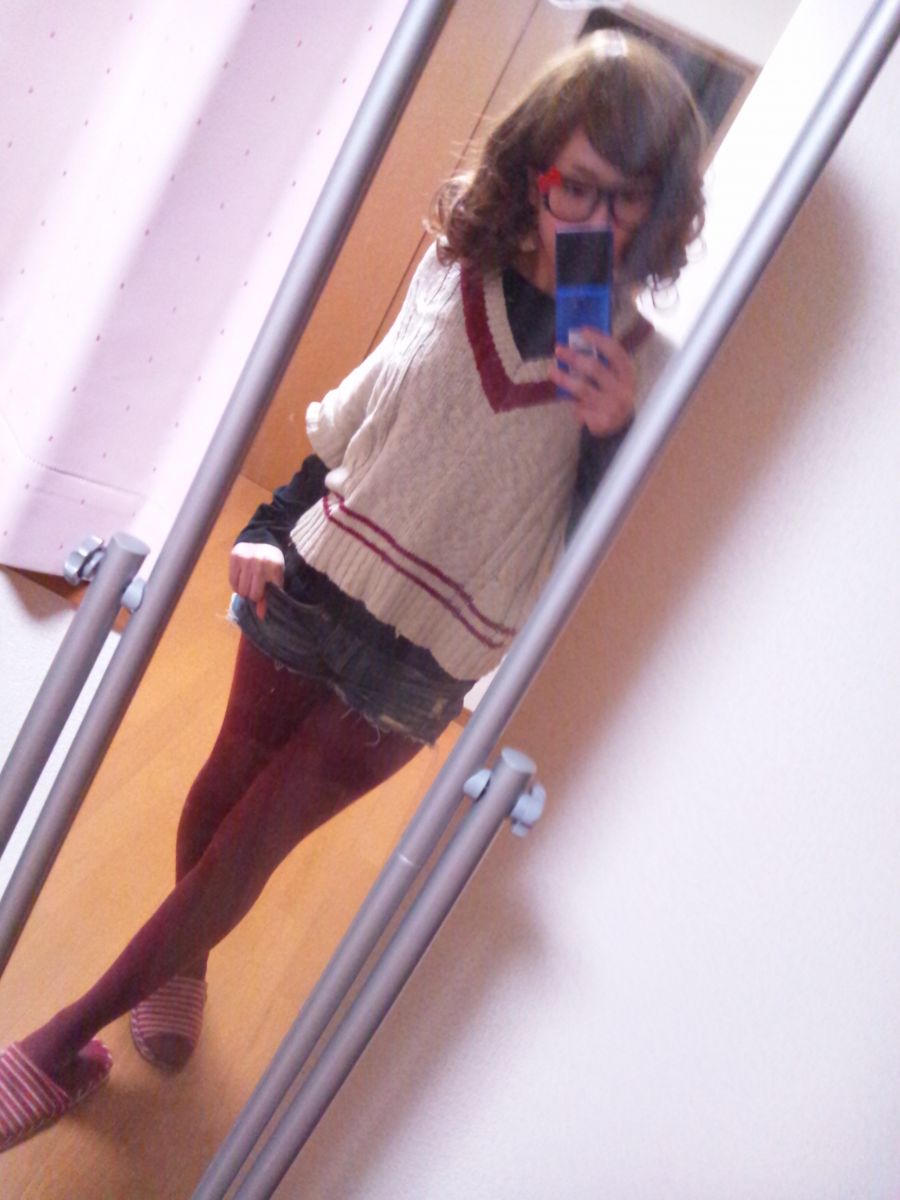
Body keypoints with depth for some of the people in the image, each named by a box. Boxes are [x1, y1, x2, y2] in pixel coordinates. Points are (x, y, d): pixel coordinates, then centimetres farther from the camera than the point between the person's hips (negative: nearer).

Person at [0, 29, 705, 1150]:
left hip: (423, 659, -3)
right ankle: (180, 968, 47)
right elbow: (355, 413, 8)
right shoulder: (454, 266, -4)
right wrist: (272, 524, 6)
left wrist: (609, 434, -28)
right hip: (319, 583, 3)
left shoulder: (644, 365, -13)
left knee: (248, 846, 5)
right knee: (224, 788, 16)